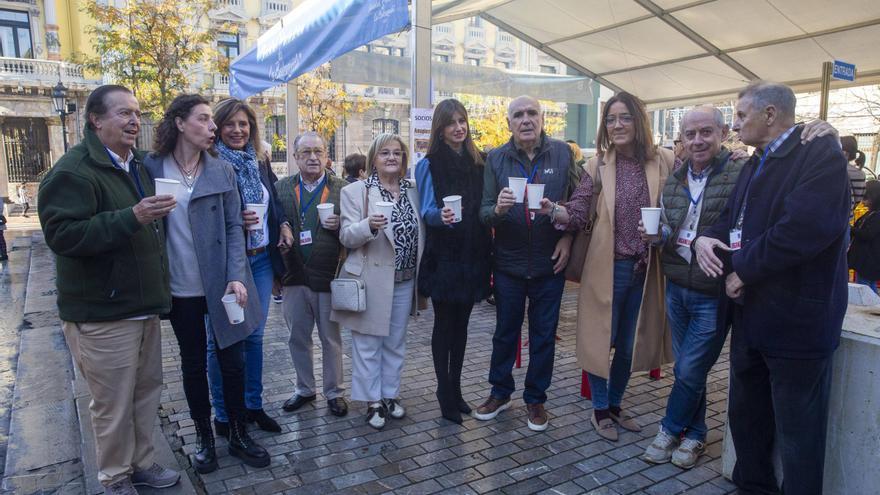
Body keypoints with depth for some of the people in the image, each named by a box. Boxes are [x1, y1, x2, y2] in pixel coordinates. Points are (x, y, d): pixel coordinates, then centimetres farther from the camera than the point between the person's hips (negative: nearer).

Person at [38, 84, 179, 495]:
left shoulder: (136, 165, 14)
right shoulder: (74, 170, -14)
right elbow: (62, 234, -25)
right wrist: (132, 217, -31)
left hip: (142, 305, 8)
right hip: (102, 313, -8)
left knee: (147, 390, 15)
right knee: (113, 403, 3)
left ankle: (141, 462, 33)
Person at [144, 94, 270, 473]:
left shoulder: (222, 171, 0)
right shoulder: (151, 168, -2)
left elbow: (233, 227, -2)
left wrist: (236, 277, -13)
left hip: (222, 284, 1)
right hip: (181, 289, 0)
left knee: (233, 360, 8)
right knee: (193, 364, 13)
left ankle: (238, 435, 26)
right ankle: (203, 437, 30)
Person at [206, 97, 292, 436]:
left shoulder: (260, 161, 9)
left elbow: (274, 199, 20)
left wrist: (283, 224, 2)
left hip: (262, 259, 6)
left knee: (254, 335, 14)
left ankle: (253, 405, 28)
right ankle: (223, 415, 20)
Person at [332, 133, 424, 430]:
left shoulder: (413, 192, 8)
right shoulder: (355, 191, -5)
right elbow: (346, 237, -10)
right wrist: (369, 225, -28)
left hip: (404, 281, 4)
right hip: (371, 280, -4)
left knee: (396, 342, 15)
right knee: (368, 344, 4)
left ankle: (391, 395, 30)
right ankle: (373, 401, 19)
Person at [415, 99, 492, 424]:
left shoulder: (476, 162, 10)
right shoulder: (429, 165, -4)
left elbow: (482, 209, 13)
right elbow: (427, 211, -10)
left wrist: (486, 252, 3)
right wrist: (441, 215, -33)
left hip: (471, 255, 5)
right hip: (443, 257, -4)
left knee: (461, 323, 12)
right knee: (444, 323, 4)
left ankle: (455, 388, 24)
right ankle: (445, 393, 14)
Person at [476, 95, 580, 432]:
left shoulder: (562, 152, -3)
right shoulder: (496, 158, -3)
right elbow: (484, 212, -7)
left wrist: (568, 236, -6)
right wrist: (497, 209, -28)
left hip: (550, 263, 0)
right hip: (508, 262, 0)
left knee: (544, 334, 11)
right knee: (505, 331, 14)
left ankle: (536, 398, 29)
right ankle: (500, 392, 33)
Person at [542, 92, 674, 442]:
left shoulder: (664, 161, 0)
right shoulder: (598, 164, -4)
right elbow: (577, 215, -10)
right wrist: (553, 210, -28)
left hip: (645, 268, 2)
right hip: (608, 267, -2)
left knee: (630, 344, 15)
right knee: (601, 339, 6)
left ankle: (615, 404, 37)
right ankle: (600, 409, 28)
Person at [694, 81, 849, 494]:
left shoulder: (821, 153, -13)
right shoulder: (756, 164, 15)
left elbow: (805, 227, -27)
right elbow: (732, 218, 15)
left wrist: (743, 269, -18)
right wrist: (706, 238, -7)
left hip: (795, 318, -9)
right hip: (751, 315, 9)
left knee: (798, 432, 6)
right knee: (745, 414, 21)